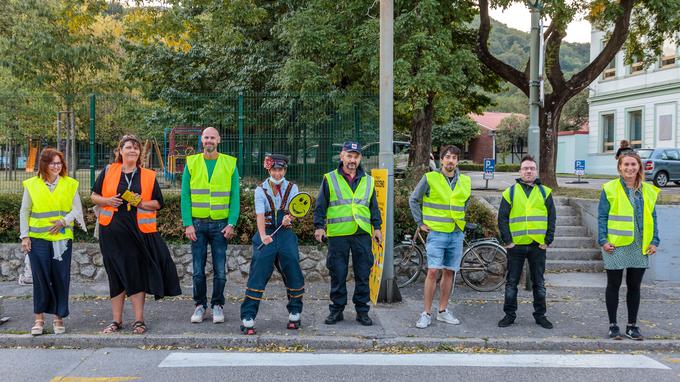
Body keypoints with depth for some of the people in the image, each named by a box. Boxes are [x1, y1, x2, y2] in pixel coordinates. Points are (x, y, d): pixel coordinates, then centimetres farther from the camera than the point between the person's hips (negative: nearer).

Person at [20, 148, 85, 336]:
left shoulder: (70, 184, 5)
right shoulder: (32, 185, 4)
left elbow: (77, 209, 4)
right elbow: (24, 212, 6)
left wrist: (64, 221, -13)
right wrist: (24, 236, 0)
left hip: (62, 239, 1)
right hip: (38, 239, -1)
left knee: (61, 278, 3)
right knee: (40, 278, 1)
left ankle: (59, 317, 14)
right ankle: (39, 318, 11)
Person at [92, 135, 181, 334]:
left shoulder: (149, 176, 7)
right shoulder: (108, 171, 7)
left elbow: (157, 203, 7)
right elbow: (94, 196, 11)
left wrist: (141, 203, -12)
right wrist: (108, 201, -9)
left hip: (139, 231, -1)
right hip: (112, 230, 1)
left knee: (137, 275, -1)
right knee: (116, 275, 7)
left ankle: (139, 320, 7)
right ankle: (116, 320, 16)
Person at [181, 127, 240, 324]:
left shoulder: (230, 164, 3)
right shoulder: (191, 163, 4)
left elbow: (234, 197, 2)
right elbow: (185, 196, 3)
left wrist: (231, 224, -6)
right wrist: (188, 224, -6)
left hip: (220, 224, -1)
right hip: (197, 223, 1)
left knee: (220, 269, 2)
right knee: (198, 269, 5)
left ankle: (217, 305, 15)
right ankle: (200, 306, 17)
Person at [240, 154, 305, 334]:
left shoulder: (292, 188, 6)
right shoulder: (261, 190, 1)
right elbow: (260, 215, -14)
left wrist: (289, 217, -33)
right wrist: (263, 235, -31)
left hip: (286, 234, 2)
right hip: (266, 235, -2)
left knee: (294, 275, 1)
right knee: (258, 275, -10)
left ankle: (294, 314, 19)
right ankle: (248, 318, -8)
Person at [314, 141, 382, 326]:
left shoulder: (368, 181, 14)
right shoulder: (330, 179, 6)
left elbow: (374, 207, 18)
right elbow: (321, 205, 5)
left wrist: (377, 227, 11)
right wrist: (319, 226, -3)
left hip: (362, 234, 2)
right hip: (337, 234, -2)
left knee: (363, 274, 4)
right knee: (338, 274, 3)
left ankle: (362, 311, 14)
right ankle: (337, 310, 14)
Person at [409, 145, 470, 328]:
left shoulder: (465, 181, 7)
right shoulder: (430, 178, -5)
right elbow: (413, 200, 3)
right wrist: (421, 223, 0)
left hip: (457, 234, 4)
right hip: (436, 233, -4)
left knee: (449, 272, 8)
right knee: (433, 272, -9)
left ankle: (443, 311, 19)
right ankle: (426, 313, -3)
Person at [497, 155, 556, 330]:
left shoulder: (545, 192, 7)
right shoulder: (510, 192, 4)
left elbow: (551, 218, 7)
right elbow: (502, 218, 2)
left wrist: (548, 240, -2)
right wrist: (507, 240, -6)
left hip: (538, 245, 1)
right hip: (516, 245, -1)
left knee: (539, 282, 8)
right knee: (512, 282, 5)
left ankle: (540, 315, 19)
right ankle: (509, 315, 15)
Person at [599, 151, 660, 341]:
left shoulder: (648, 191, 7)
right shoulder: (610, 189, -3)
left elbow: (652, 218, 10)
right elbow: (602, 217, -3)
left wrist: (654, 241, 2)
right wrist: (603, 240, -11)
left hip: (640, 247, 3)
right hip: (616, 247, -3)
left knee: (634, 287, 10)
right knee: (614, 286, 6)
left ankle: (632, 326, 21)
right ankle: (613, 325, 16)